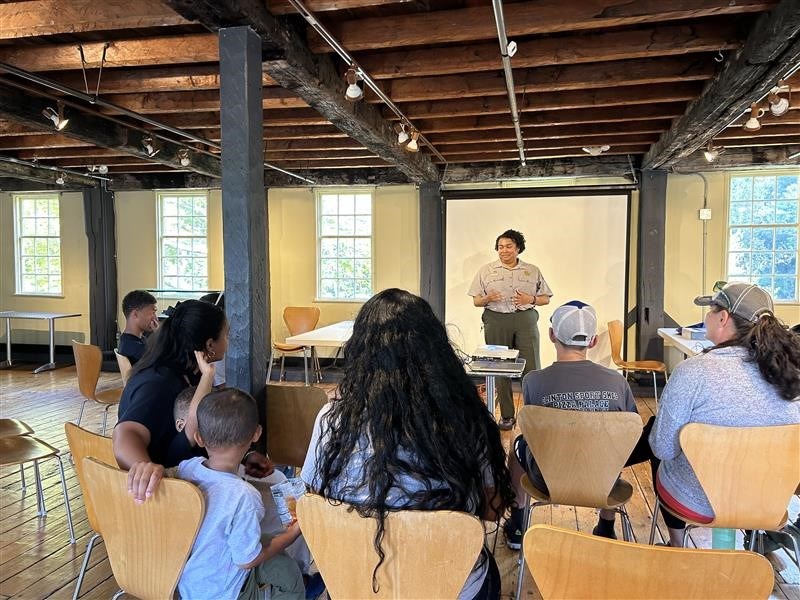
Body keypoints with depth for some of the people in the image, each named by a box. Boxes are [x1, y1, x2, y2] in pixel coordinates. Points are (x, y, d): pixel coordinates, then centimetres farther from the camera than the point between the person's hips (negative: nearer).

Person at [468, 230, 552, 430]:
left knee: (532, 368, -5)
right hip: (496, 321, 0)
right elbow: (476, 301, 9)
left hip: (525, 320, 0)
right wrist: (488, 298, -12)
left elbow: (546, 298, 13)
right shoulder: (486, 270, 10)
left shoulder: (533, 271, 12)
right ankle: (506, 416, 11)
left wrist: (531, 299, -6)